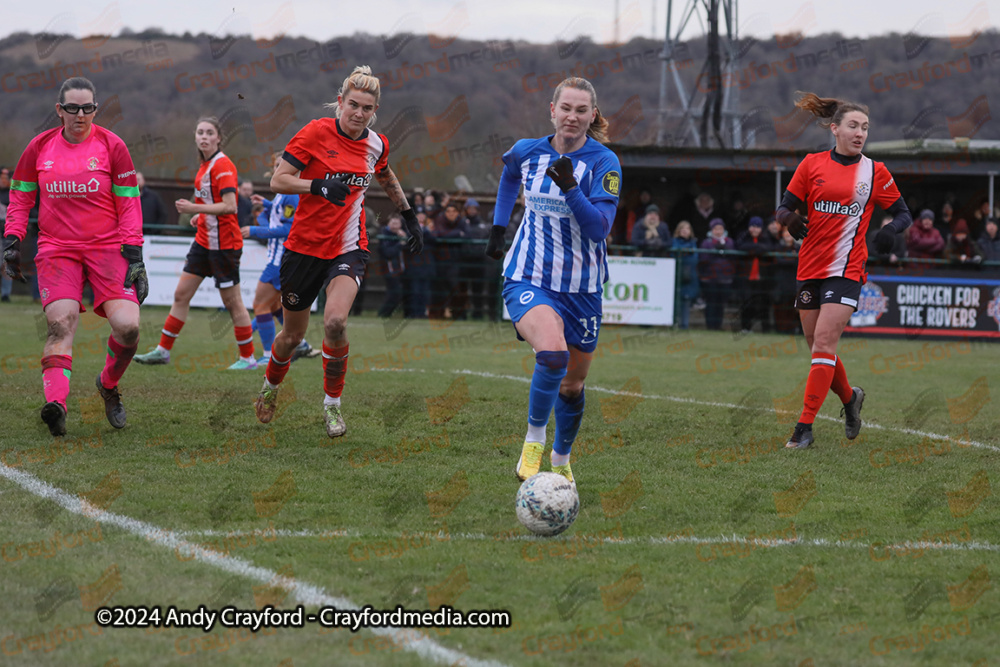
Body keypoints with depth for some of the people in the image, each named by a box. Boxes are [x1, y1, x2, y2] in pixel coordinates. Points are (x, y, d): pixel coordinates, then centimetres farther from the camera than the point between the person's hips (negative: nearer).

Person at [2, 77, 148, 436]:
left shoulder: (111, 146, -1)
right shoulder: (40, 147, 5)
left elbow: (129, 205, 2)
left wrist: (134, 256, -4)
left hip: (107, 247, -1)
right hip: (56, 249, 1)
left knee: (127, 327, -15)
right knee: (61, 322, -21)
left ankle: (108, 385, 14)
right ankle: (56, 401, -35)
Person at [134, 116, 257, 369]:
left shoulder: (222, 165, -15)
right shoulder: (205, 165, 12)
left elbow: (230, 206, -23)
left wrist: (196, 208, -25)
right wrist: (201, 215, 10)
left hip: (223, 242, -9)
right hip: (204, 241, 9)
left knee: (232, 301, -1)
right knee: (181, 294, 7)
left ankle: (247, 358, 9)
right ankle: (163, 350, 12)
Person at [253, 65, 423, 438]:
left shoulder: (376, 145, 2)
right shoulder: (316, 133, -11)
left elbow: (387, 180, 25)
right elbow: (278, 181, -14)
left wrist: (409, 216, 25)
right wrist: (320, 186, -27)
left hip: (349, 249, 1)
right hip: (305, 248, -1)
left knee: (335, 322, -25)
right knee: (292, 336, 10)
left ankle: (332, 403, -7)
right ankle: (271, 386, 43)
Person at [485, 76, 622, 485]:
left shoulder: (604, 163, -9)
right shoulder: (527, 152, -2)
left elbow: (600, 228, -19)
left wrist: (571, 189, -31)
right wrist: (499, 227, 22)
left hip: (581, 288, 1)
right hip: (529, 280, -1)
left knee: (572, 385, 13)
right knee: (552, 352, -31)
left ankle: (561, 460, 39)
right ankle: (533, 441, -13)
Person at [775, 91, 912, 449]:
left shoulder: (875, 172, 1)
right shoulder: (812, 164, 4)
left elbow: (903, 213, 8)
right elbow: (785, 207, 7)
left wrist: (892, 229, -15)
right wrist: (789, 219, -17)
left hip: (846, 271, -3)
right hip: (810, 269, 3)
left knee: (824, 342, -14)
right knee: (817, 346, 10)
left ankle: (805, 426, -13)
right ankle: (850, 397, 38)